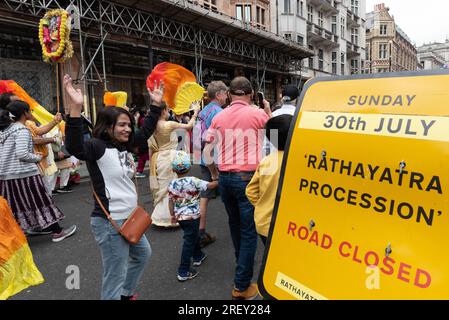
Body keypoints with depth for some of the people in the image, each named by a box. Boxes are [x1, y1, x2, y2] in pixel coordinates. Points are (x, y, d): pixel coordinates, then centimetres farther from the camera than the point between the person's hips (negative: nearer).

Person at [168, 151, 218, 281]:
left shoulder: (172, 184, -4)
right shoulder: (193, 181, -18)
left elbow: (171, 201, 4)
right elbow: (210, 185, -14)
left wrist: (172, 215, 16)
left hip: (180, 216, 6)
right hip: (192, 216, -6)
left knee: (194, 236, 27)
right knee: (189, 242, 2)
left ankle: (198, 256, 46)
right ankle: (183, 272, 6)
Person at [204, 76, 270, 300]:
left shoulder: (219, 117, 4)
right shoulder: (258, 114, -6)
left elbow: (207, 151, 4)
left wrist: (214, 173, 19)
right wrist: (268, 110, 28)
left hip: (225, 177, 5)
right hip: (248, 177, -5)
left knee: (235, 223, 23)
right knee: (249, 231, 3)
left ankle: (242, 263, 46)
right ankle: (241, 286, 6)